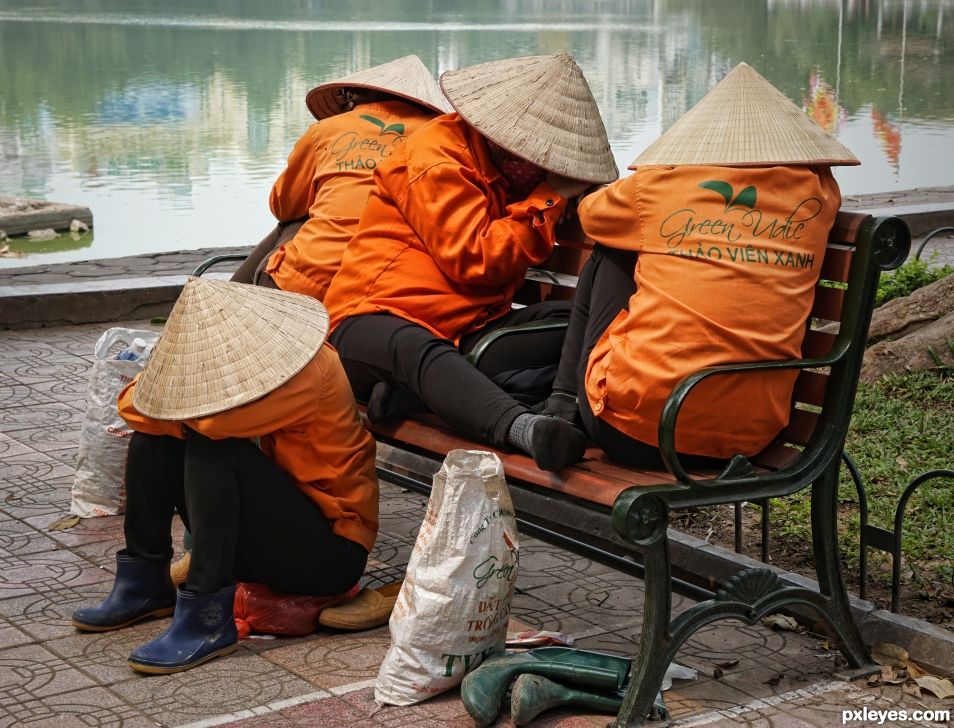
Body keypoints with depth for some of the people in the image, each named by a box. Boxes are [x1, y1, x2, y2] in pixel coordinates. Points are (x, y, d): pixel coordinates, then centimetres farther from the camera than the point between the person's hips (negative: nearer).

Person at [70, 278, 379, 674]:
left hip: (330, 552, -8)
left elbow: (214, 420, -34)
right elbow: (131, 404, 2)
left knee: (213, 448, -28)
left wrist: (180, 398, -16)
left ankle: (208, 617, -25)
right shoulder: (229, 359, -2)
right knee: (153, 435, -3)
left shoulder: (310, 371, -26)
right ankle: (144, 583, 5)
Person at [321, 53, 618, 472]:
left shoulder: (509, 170, 16)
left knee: (567, 319, -17)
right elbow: (475, 260, -17)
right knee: (423, 351, -42)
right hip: (375, 318, -7)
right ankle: (524, 427, -70)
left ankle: (417, 389, -33)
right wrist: (549, 200, -11)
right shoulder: (435, 159, -10)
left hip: (465, 328, 8)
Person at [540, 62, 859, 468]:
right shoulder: (816, 193, 7)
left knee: (611, 256, 20)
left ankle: (563, 404, 24)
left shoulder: (656, 183, 2)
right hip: (748, 438, 3)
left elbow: (589, 212, 24)